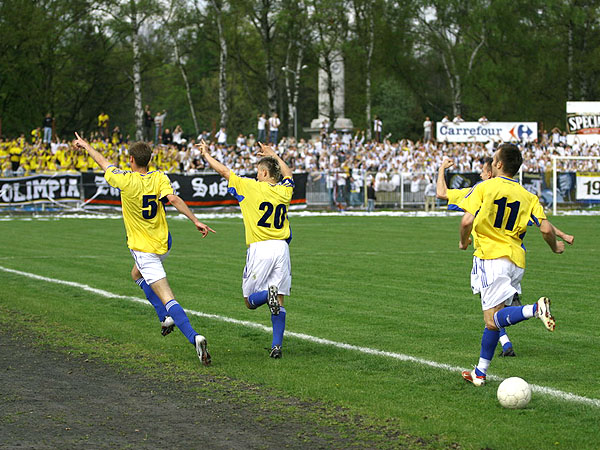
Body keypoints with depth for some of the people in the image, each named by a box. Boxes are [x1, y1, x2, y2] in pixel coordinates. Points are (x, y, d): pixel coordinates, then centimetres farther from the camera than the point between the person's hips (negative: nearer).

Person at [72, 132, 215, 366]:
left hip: (143, 248, -6)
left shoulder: (126, 180, -15)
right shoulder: (159, 178, -6)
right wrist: (195, 221, -26)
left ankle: (194, 337, -28)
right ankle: (166, 318, 25)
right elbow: (173, 199, -22)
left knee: (167, 298, -12)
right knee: (137, 274, 34)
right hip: (163, 243, 6)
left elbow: (104, 163, 1)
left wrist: (85, 145, 17)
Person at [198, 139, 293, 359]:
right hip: (281, 249, 4)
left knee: (250, 300, 7)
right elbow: (288, 174, 34)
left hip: (259, 248, -4)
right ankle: (277, 346, -10)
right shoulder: (284, 191, 9)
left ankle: (268, 294, -26)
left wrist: (206, 153, 19)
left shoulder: (252, 187, -4)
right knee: (279, 303, 4)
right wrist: (273, 155, 46)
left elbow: (223, 171, 5)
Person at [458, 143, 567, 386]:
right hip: (516, 260, 5)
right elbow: (546, 229, -2)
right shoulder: (527, 196, 6)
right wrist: (555, 247, 19)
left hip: (490, 257, -5)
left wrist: (463, 241, 6)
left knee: (494, 318, -11)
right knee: (492, 319, 13)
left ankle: (535, 309, -37)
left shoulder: (484, 188, -4)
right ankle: (480, 371, 16)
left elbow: (467, 221, -14)